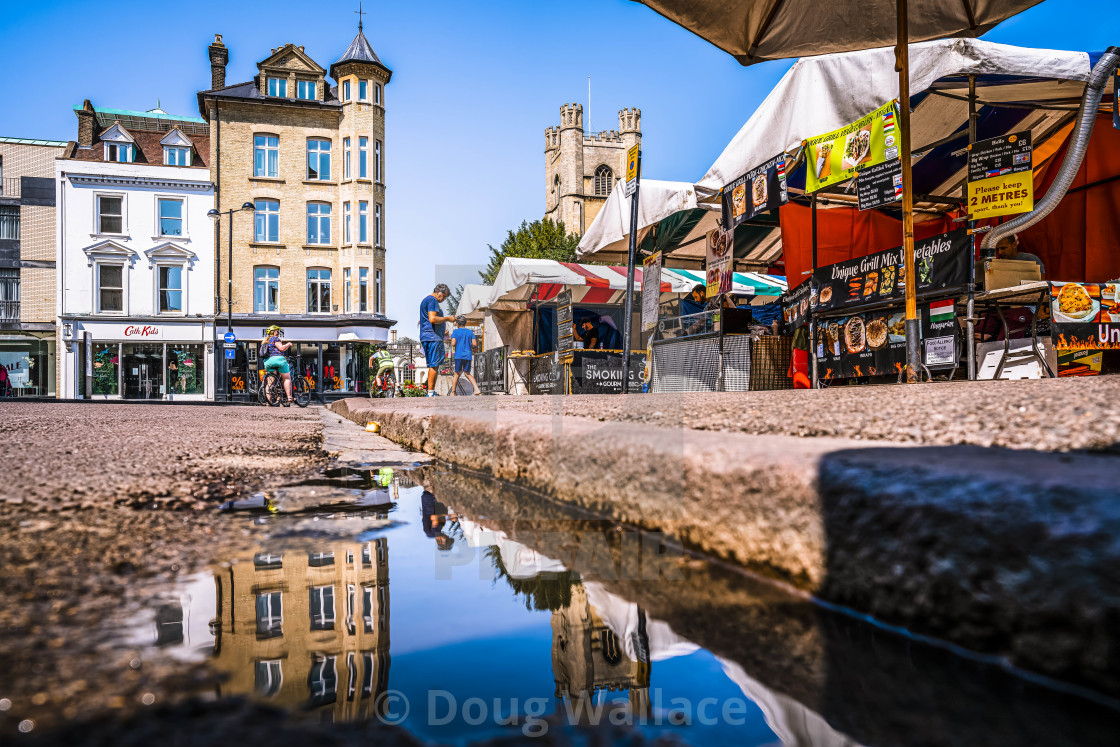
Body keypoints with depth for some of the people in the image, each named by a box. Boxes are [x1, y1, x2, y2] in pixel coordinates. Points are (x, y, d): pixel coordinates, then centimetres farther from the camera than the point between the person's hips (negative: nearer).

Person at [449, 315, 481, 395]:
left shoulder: (456, 331, 1)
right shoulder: (470, 332, 9)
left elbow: (453, 343, -8)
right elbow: (474, 344, 2)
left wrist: (451, 337, 13)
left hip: (458, 355, -3)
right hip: (468, 355, 3)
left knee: (457, 374, 6)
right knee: (467, 373, 13)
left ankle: (453, 392, 10)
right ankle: (476, 389, 0)